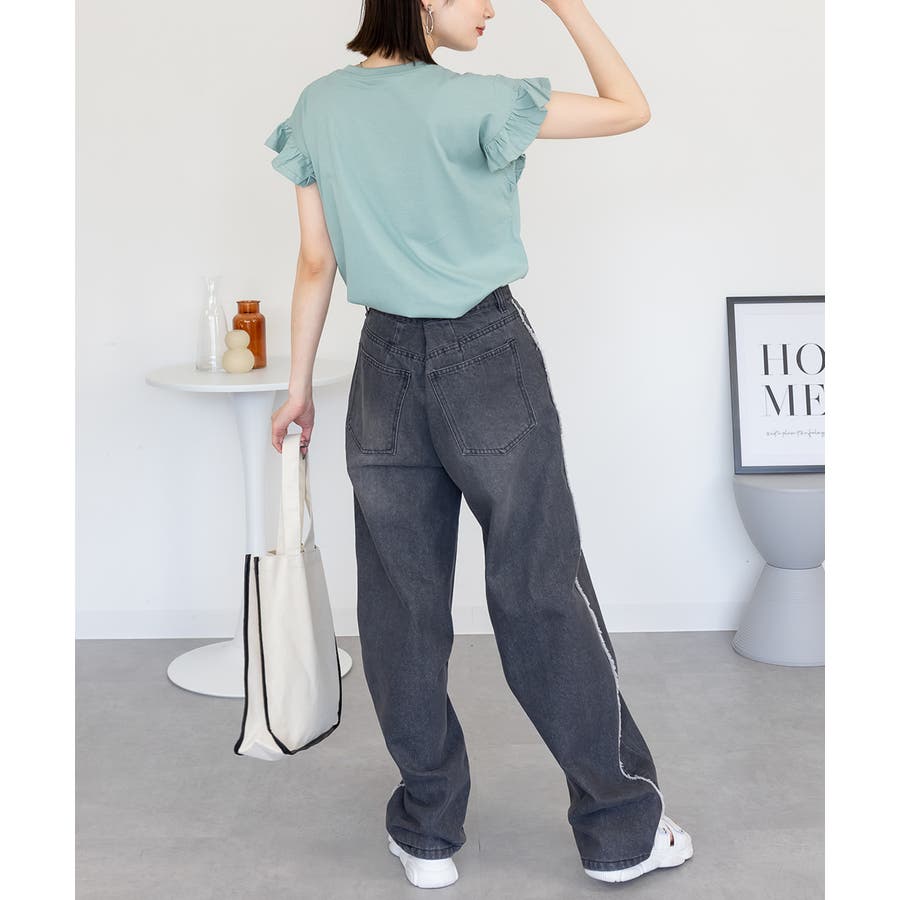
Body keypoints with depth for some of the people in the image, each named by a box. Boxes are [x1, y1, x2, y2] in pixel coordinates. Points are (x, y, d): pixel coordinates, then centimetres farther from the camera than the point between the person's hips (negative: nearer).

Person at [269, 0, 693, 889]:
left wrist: (299, 384, 13)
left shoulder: (318, 106, 2)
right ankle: (620, 829, 16)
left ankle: (427, 833, 21)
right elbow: (630, 109, -8)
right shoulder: (471, 104, -14)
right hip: (488, 360, -4)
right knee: (540, 592, 4)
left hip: (386, 366, 5)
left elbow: (316, 261, 6)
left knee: (402, 603, 10)